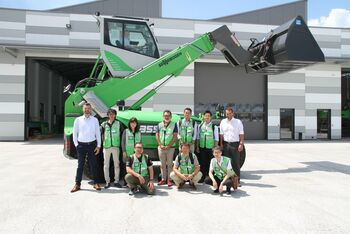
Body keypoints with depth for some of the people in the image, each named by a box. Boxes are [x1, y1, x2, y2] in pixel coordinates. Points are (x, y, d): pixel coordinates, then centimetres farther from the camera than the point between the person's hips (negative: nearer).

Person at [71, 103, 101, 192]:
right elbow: (75, 133, 8)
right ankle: (77, 184, 10)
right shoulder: (78, 120, 4)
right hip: (81, 145, 0)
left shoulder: (95, 120, 4)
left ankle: (95, 183, 16)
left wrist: (98, 145, 1)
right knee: (80, 165, 3)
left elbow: (98, 133, 5)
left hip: (92, 144, 0)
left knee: (93, 165, 5)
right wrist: (76, 144, 1)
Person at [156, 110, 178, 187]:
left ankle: (169, 179, 2)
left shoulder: (173, 125, 2)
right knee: (162, 164, 8)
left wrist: (168, 146, -11)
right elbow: (157, 135, 6)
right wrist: (161, 145, -6)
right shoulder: (160, 125, 10)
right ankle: (163, 179, 14)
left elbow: (175, 136, -4)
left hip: (170, 148, -3)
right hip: (161, 147, 3)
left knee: (169, 164, -2)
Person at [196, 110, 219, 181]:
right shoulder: (200, 126, 6)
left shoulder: (214, 126, -4)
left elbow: (216, 139, -2)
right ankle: (202, 177, 17)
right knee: (202, 163, 7)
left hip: (210, 148, -3)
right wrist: (197, 147, 8)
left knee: (210, 163, 2)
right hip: (202, 148, 3)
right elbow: (198, 137, 11)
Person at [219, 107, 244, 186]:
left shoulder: (238, 122, 0)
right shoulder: (223, 122, 8)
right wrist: (221, 144, 4)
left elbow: (241, 134, -2)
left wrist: (241, 144, -10)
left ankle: (237, 180, 8)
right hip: (226, 144, 3)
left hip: (235, 144, -3)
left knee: (236, 163, 1)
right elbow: (221, 134, 10)